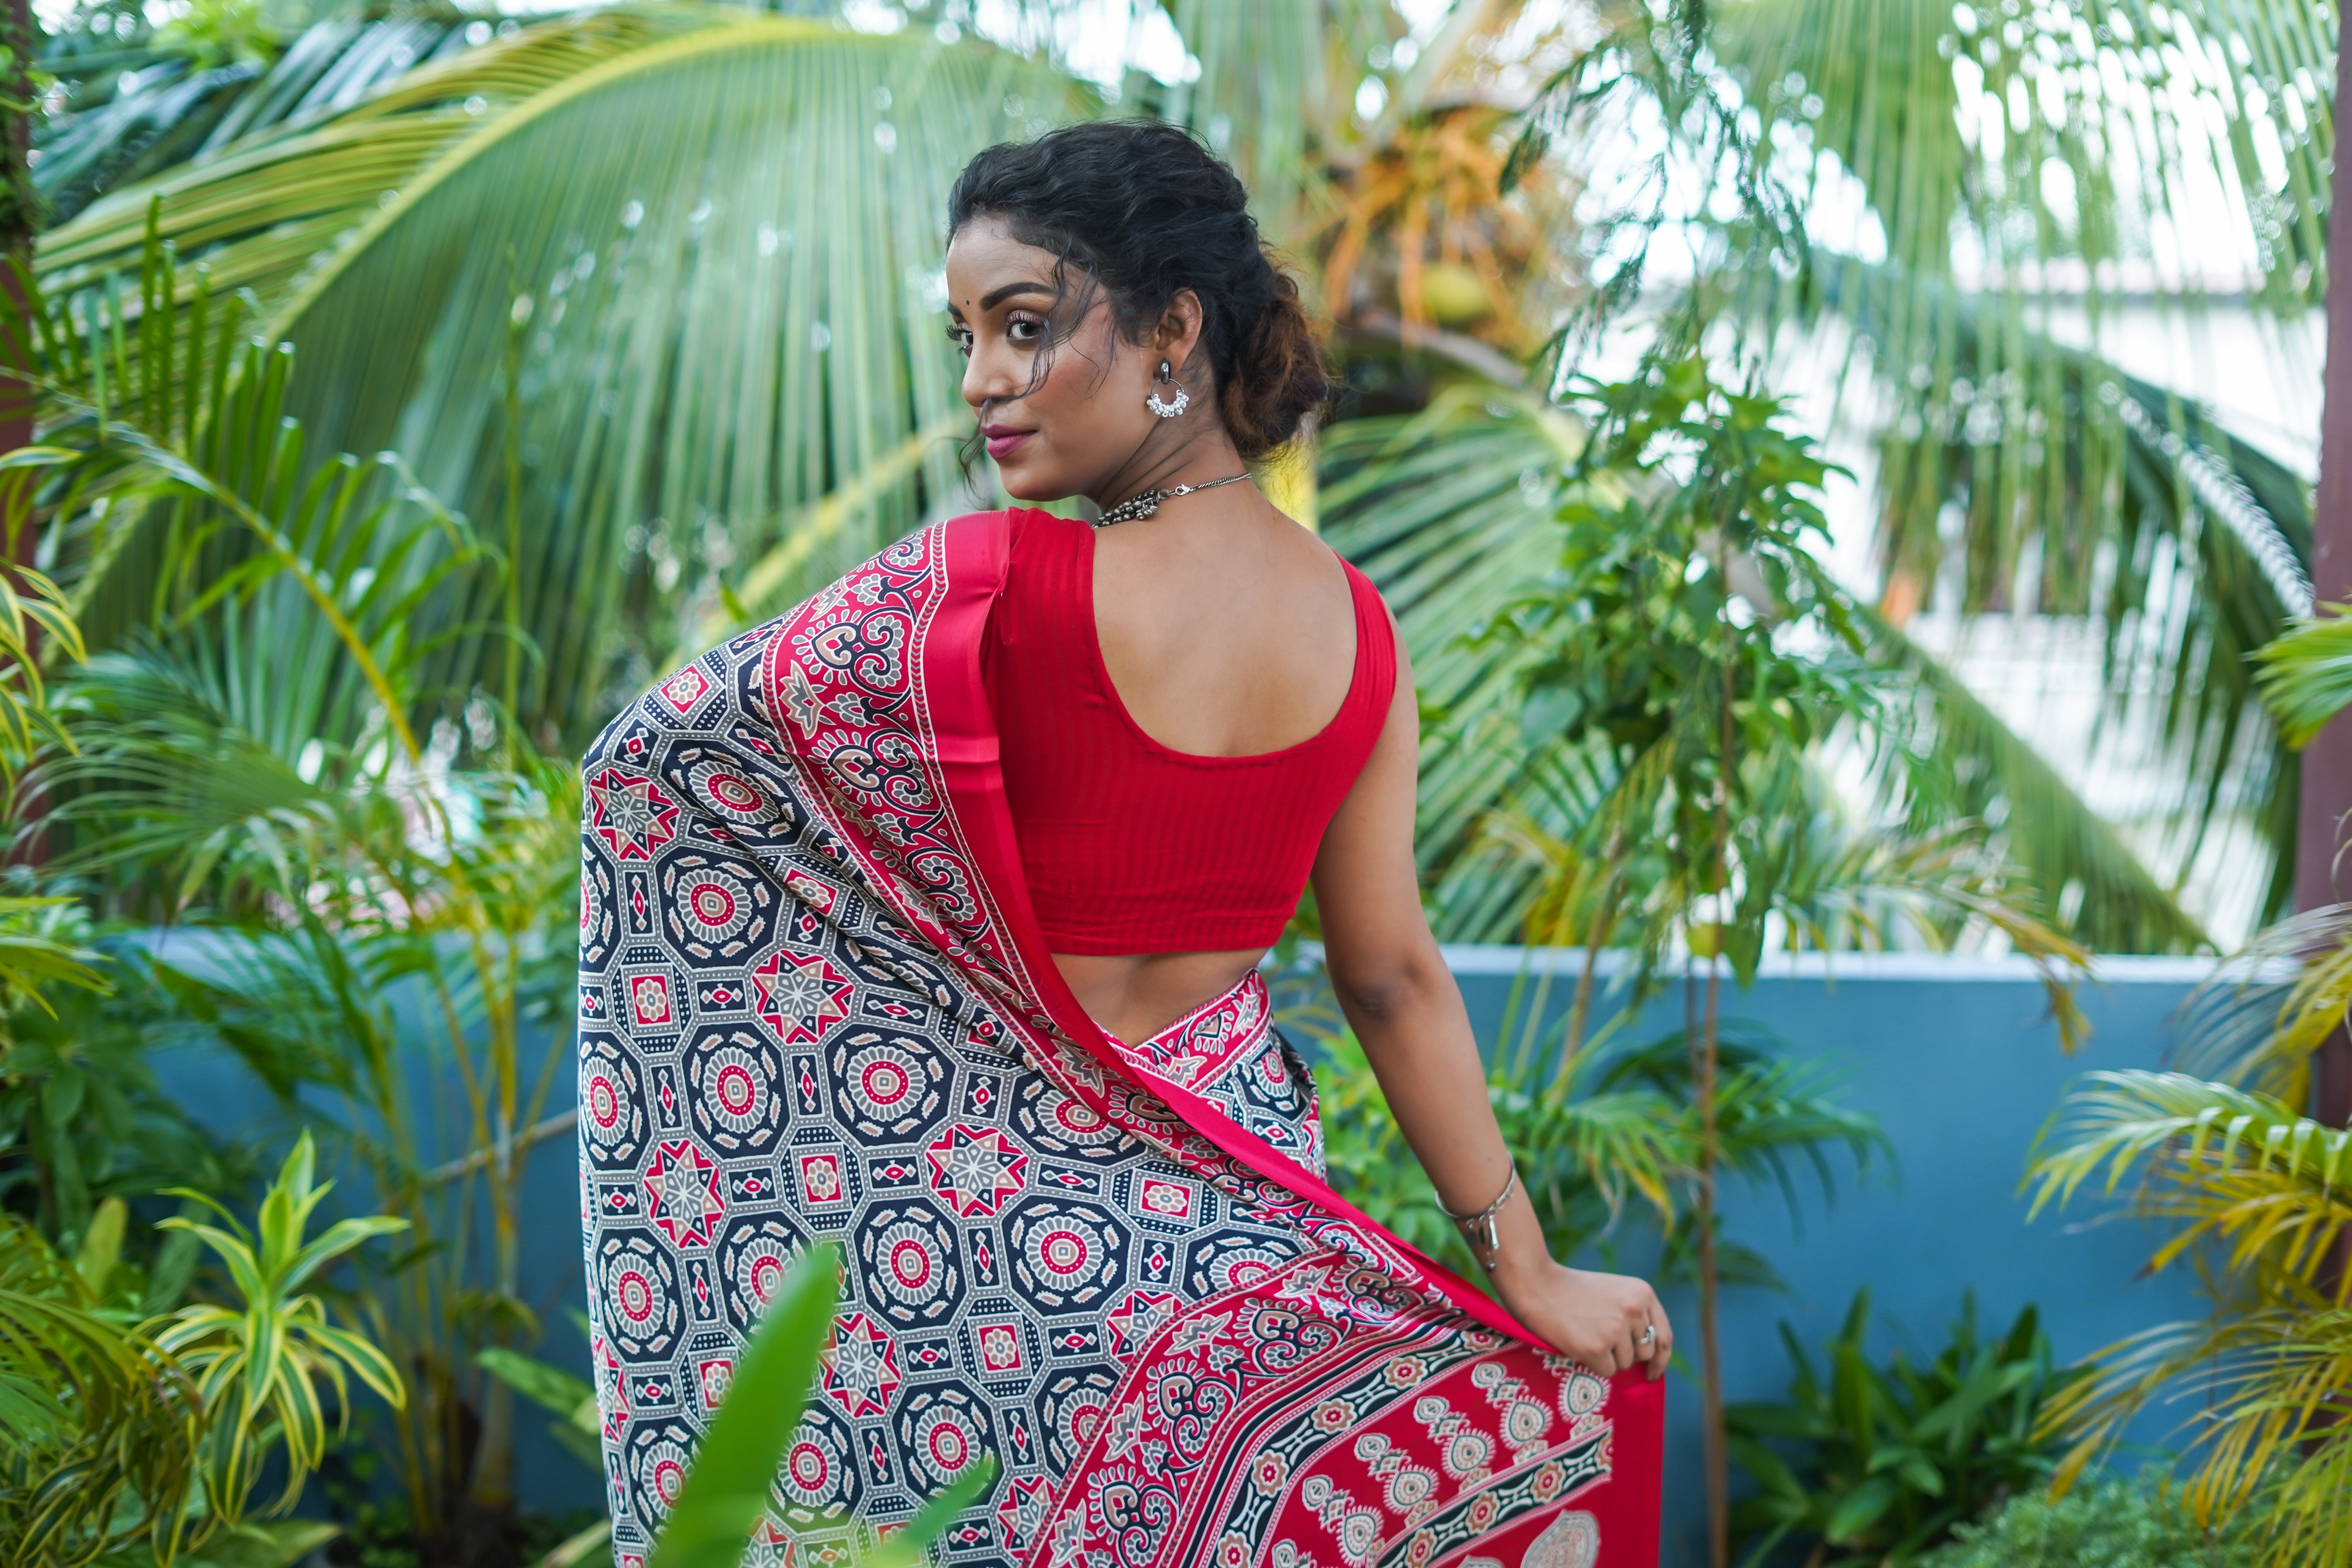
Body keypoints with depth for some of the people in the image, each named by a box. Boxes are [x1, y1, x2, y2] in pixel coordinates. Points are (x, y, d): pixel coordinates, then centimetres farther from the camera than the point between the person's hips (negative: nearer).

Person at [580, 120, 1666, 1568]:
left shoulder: (986, 591, -19)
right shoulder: (1353, 624, -2)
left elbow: (646, 759, -8)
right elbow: (1393, 975, 1)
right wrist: (1526, 1265, 8)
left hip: (991, 1200, -5)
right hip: (1233, 1221, 5)